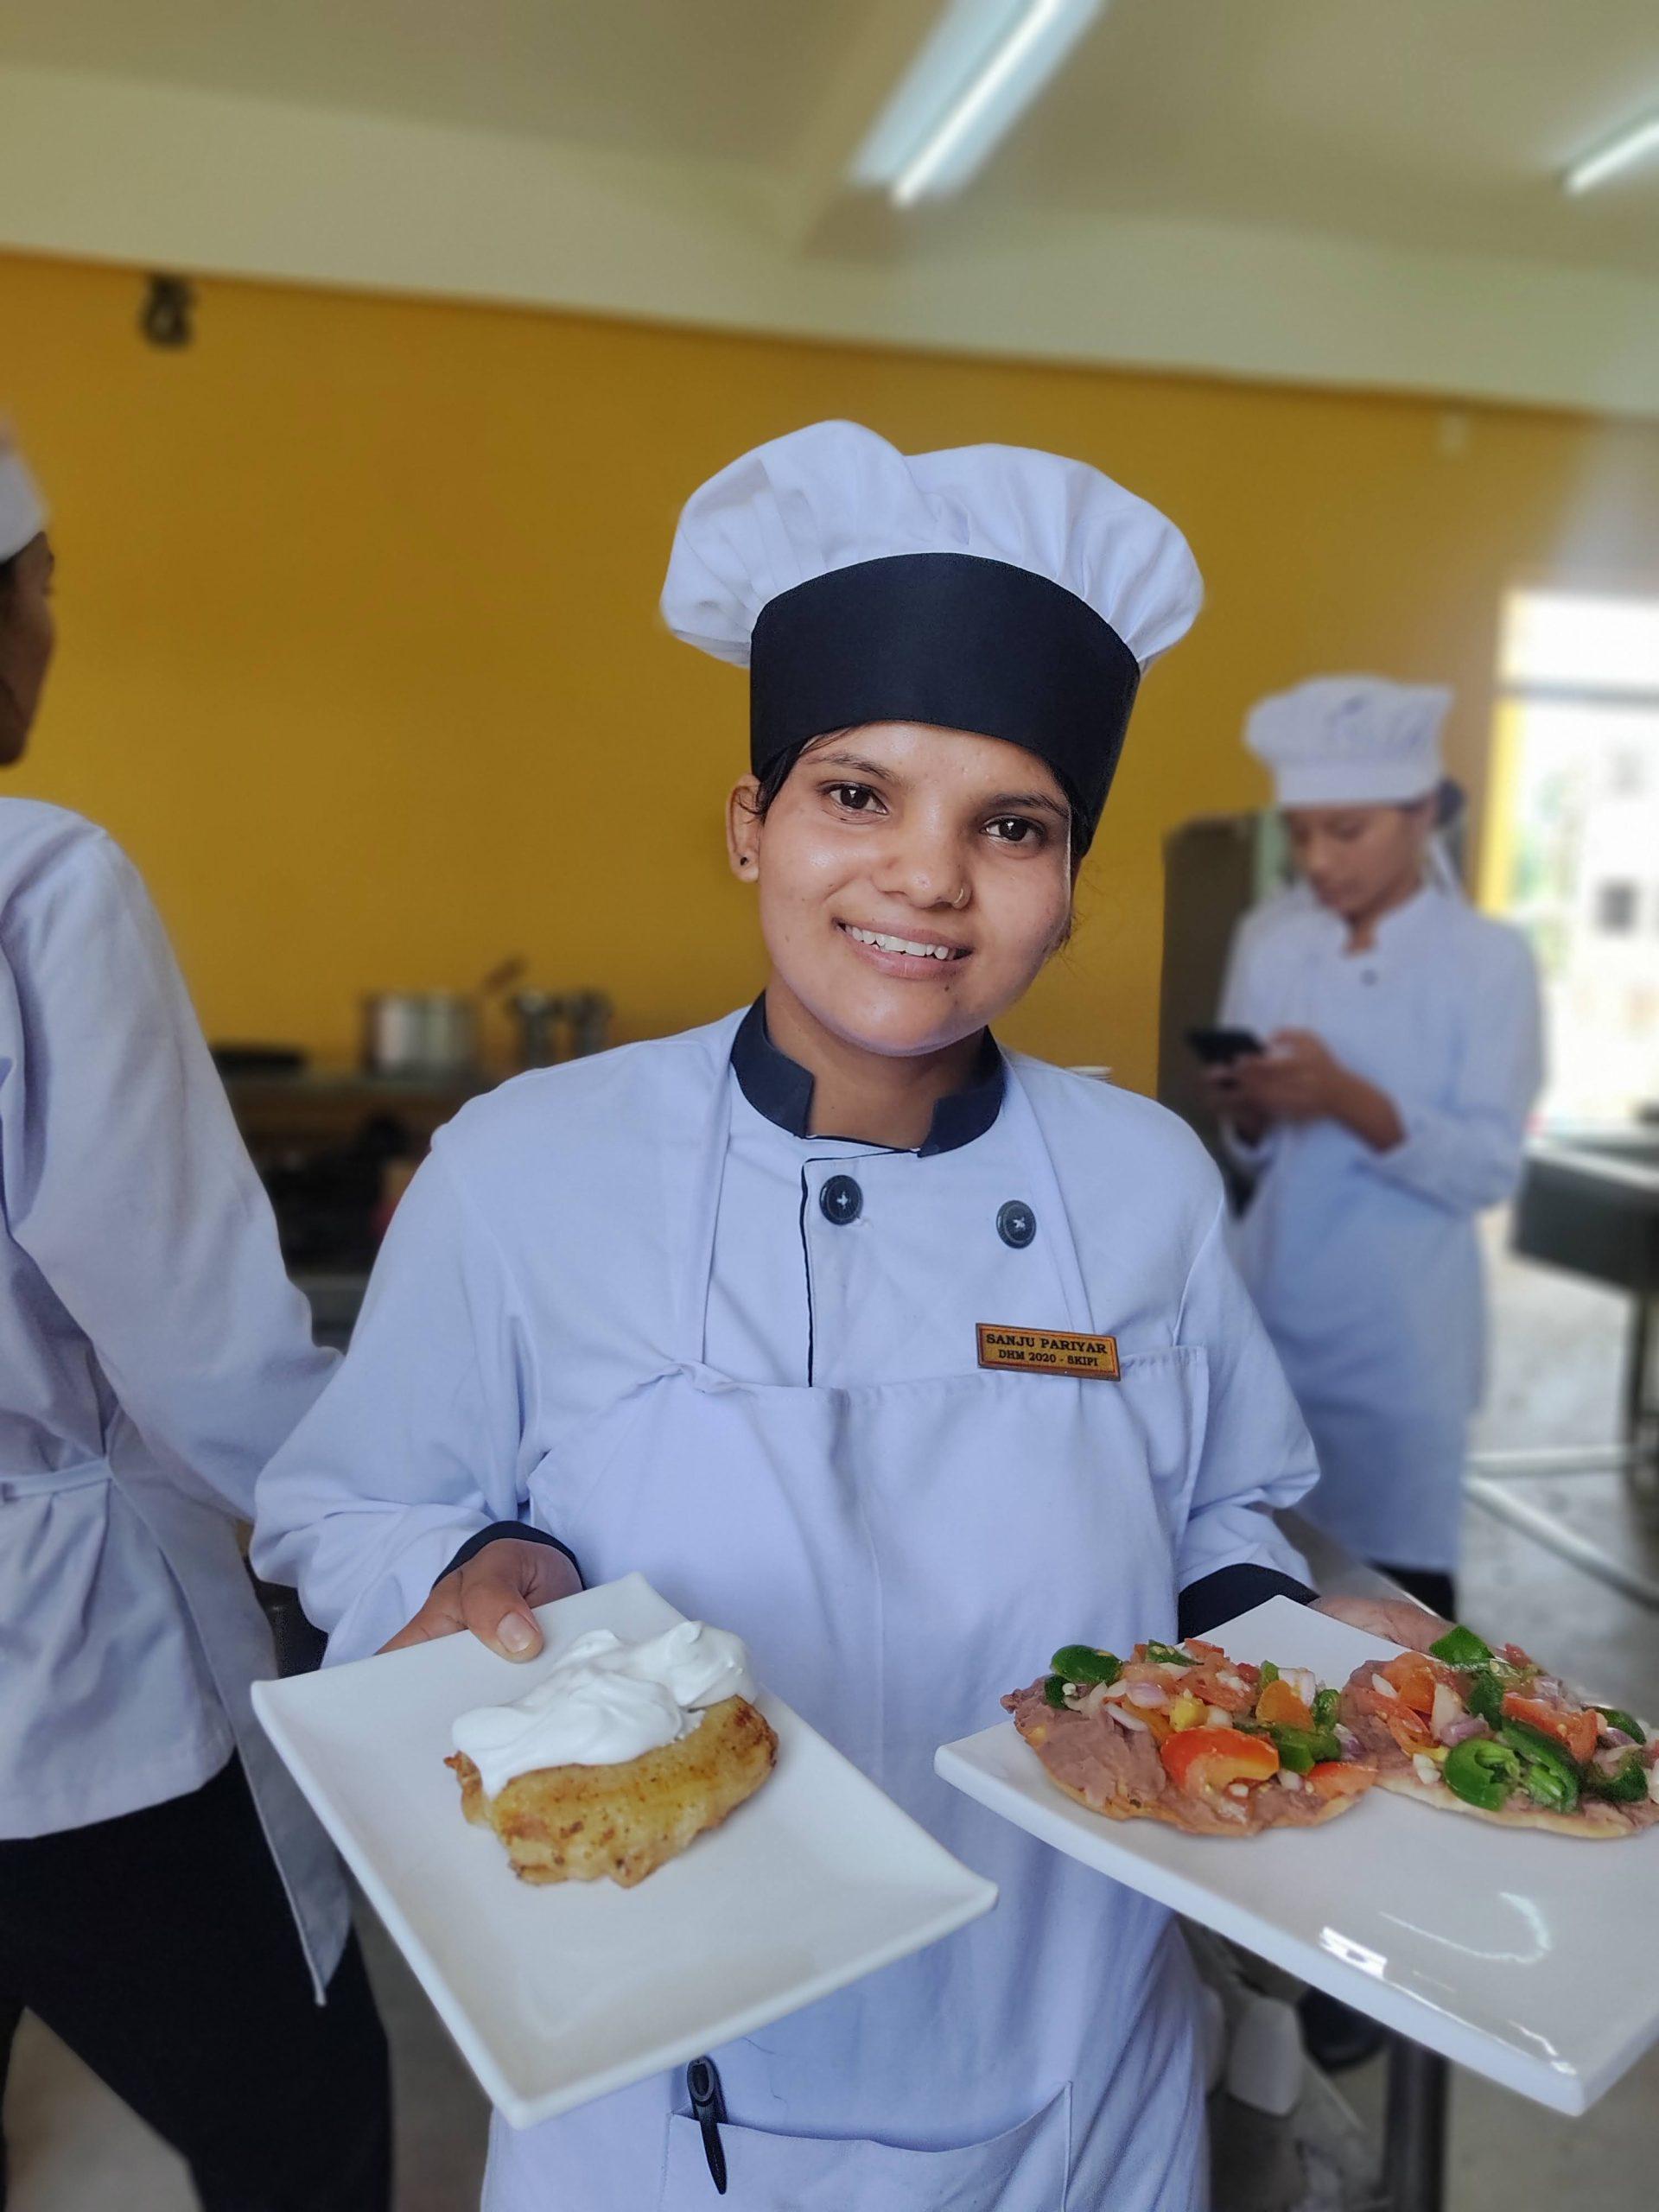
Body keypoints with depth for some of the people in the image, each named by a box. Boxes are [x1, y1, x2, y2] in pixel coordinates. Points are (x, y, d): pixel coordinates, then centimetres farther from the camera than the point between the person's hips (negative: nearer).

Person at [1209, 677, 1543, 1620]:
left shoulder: (1490, 958, -8)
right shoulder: (1268, 940, 3)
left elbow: (1490, 1169, -13)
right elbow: (1251, 1153, 7)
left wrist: (1347, 1099, -26)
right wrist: (1249, 1112, -15)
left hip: (1399, 1336, -3)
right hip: (1269, 1318, 4)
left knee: (1398, 1585, 7)